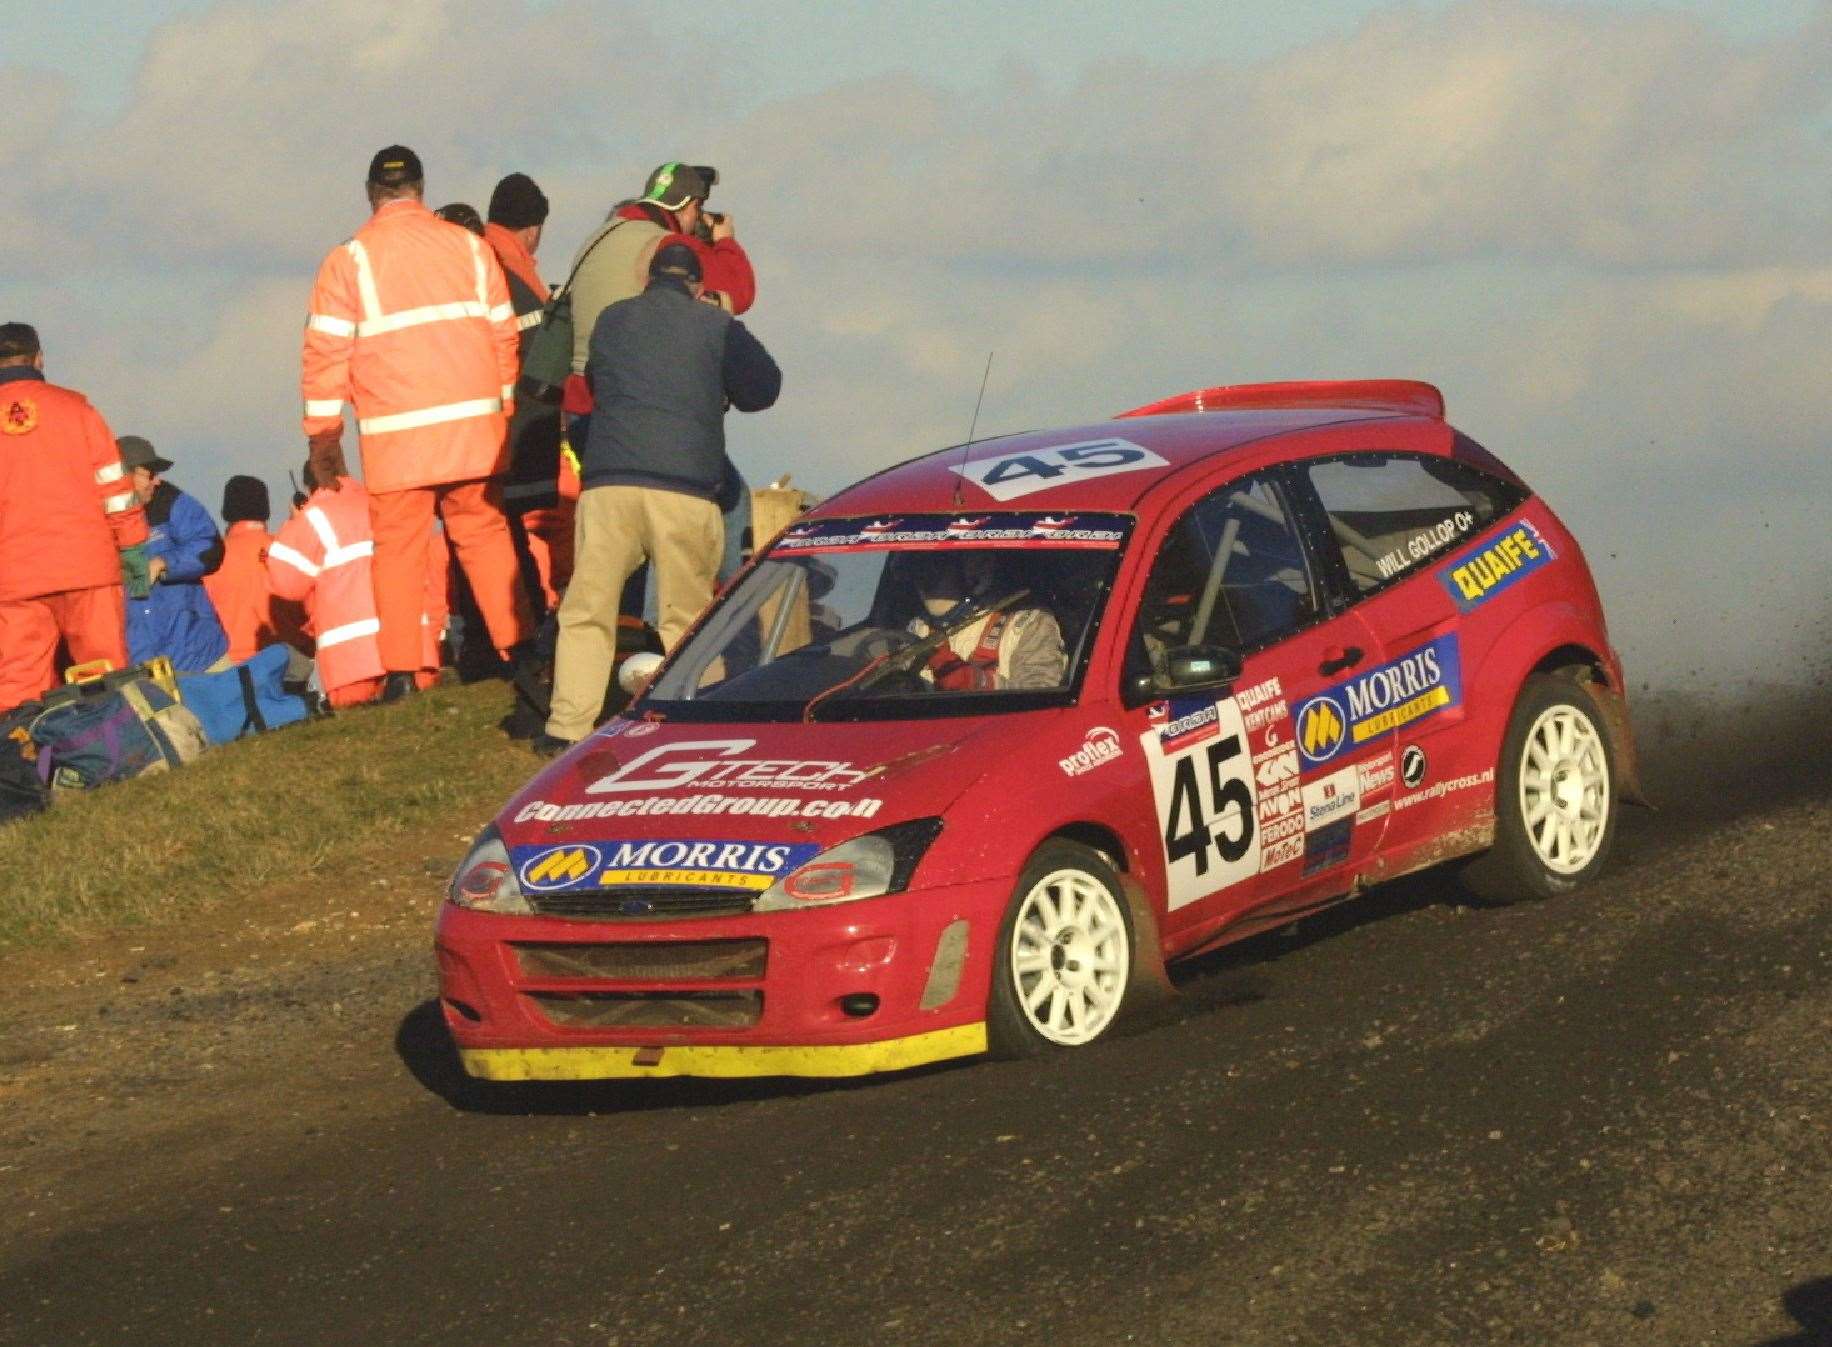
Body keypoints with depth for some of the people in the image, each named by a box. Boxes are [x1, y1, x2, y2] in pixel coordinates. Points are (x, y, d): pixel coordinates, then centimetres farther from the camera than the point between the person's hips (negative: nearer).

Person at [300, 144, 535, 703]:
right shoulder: (468, 247, 7)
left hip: (395, 434, -2)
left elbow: (325, 352, -2)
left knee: (398, 546, 1)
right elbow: (503, 336, 10)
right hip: (472, 421, 2)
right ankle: (519, 647, 7)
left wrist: (323, 436, 3)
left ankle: (401, 671, -2)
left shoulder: (349, 259, -1)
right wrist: (504, 408, 19)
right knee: (484, 532, 11)